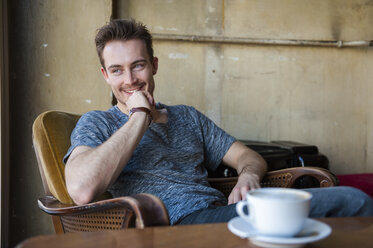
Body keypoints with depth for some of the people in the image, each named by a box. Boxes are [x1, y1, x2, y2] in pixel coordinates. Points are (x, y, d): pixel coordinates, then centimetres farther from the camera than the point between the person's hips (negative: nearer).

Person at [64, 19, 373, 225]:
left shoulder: (187, 116, 25)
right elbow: (81, 189, -13)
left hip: (221, 207, 7)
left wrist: (248, 175, -5)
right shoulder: (97, 123, 9)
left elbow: (248, 156, 22)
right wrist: (140, 116, -7)